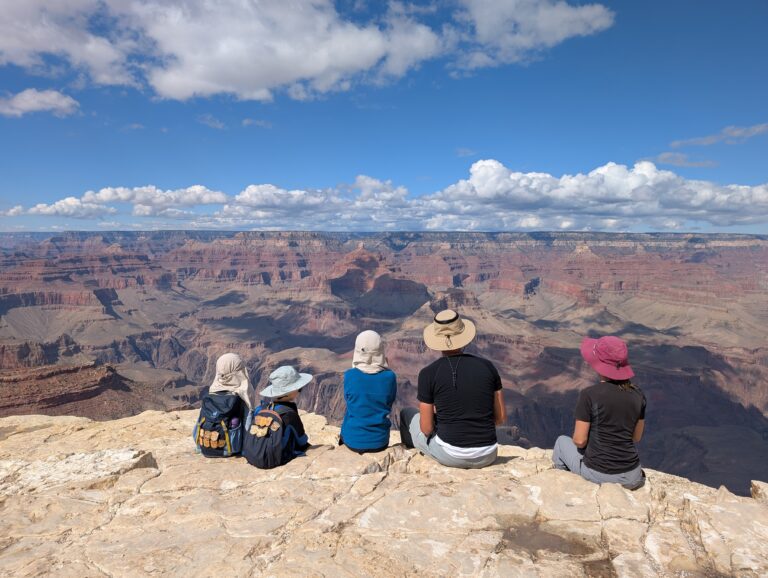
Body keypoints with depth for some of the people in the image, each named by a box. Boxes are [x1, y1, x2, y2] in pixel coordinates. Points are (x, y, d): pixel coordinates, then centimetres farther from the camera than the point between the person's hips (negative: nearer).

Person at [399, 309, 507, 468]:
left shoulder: (428, 373, -10)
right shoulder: (487, 366, -1)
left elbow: (426, 429, -7)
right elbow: (501, 418, 4)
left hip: (451, 456, -3)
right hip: (487, 457, 3)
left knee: (407, 414, 24)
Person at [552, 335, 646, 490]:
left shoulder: (589, 394, -18)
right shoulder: (638, 394, -3)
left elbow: (579, 441, -12)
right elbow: (636, 437, 8)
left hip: (598, 475, -4)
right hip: (631, 478, 5)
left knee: (562, 441, 26)